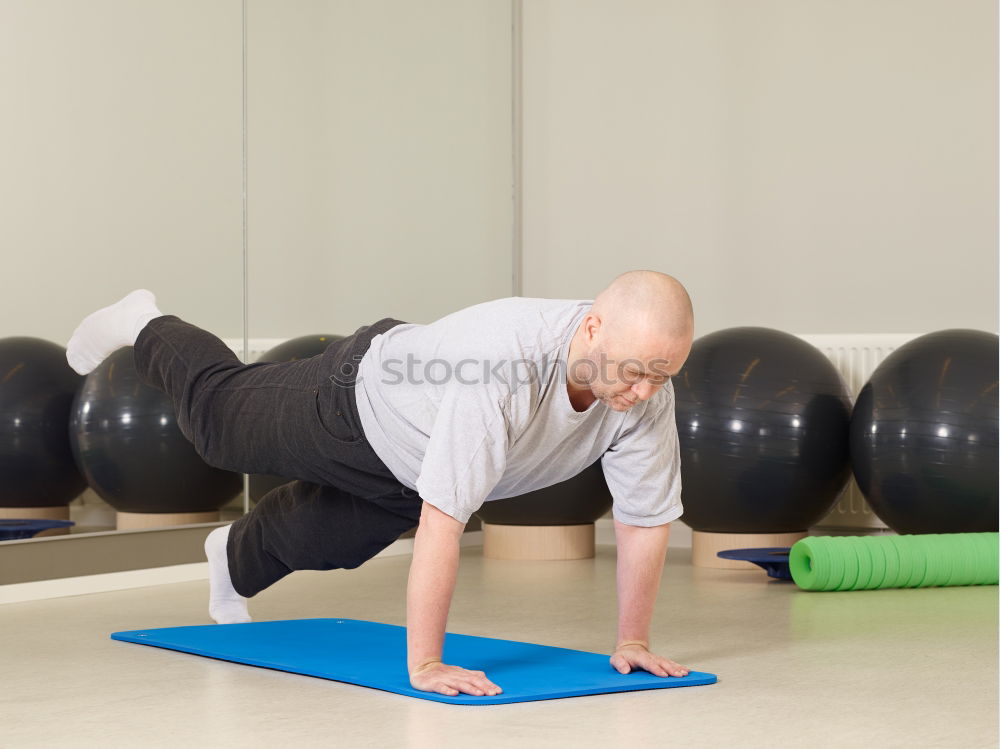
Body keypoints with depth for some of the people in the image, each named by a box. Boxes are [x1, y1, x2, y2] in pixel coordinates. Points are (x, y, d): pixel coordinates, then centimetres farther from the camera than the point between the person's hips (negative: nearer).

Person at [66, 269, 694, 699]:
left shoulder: (647, 390, -31)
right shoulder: (507, 367, -50)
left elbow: (646, 517, -17)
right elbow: (443, 521, -50)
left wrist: (633, 639, -17)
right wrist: (423, 665, -48)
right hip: (358, 398, -5)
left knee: (315, 542, 30)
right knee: (219, 417, 24)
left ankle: (235, 560, 63)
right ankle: (144, 327, 54)